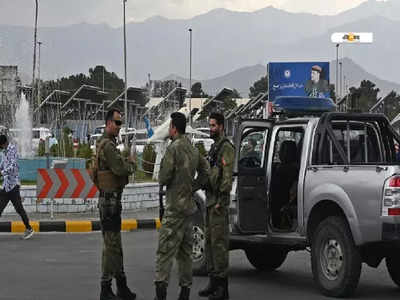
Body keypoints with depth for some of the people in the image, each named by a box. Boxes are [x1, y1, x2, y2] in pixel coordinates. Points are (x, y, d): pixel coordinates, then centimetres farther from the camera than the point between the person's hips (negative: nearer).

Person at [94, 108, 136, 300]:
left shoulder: (107, 144, 18)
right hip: (109, 200, -11)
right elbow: (120, 169, -25)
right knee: (111, 245, -8)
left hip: (112, 199, 11)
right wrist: (132, 164, -6)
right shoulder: (107, 145, -17)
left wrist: (126, 163, 2)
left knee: (115, 245, 15)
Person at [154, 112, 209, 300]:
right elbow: (205, 171, 17)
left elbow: (164, 178, -16)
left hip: (175, 206, -8)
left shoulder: (174, 148, -14)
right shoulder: (193, 149, 12)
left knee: (166, 249, -9)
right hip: (189, 206, 8)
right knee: (185, 251, 13)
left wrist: (162, 179, 6)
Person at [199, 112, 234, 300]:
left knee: (219, 242, -10)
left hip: (219, 202, -10)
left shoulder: (226, 147, -11)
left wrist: (221, 200, -22)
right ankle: (213, 282, 20)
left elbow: (227, 177, -19)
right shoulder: (214, 147, 20)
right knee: (210, 241, 13)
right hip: (210, 200, 10)